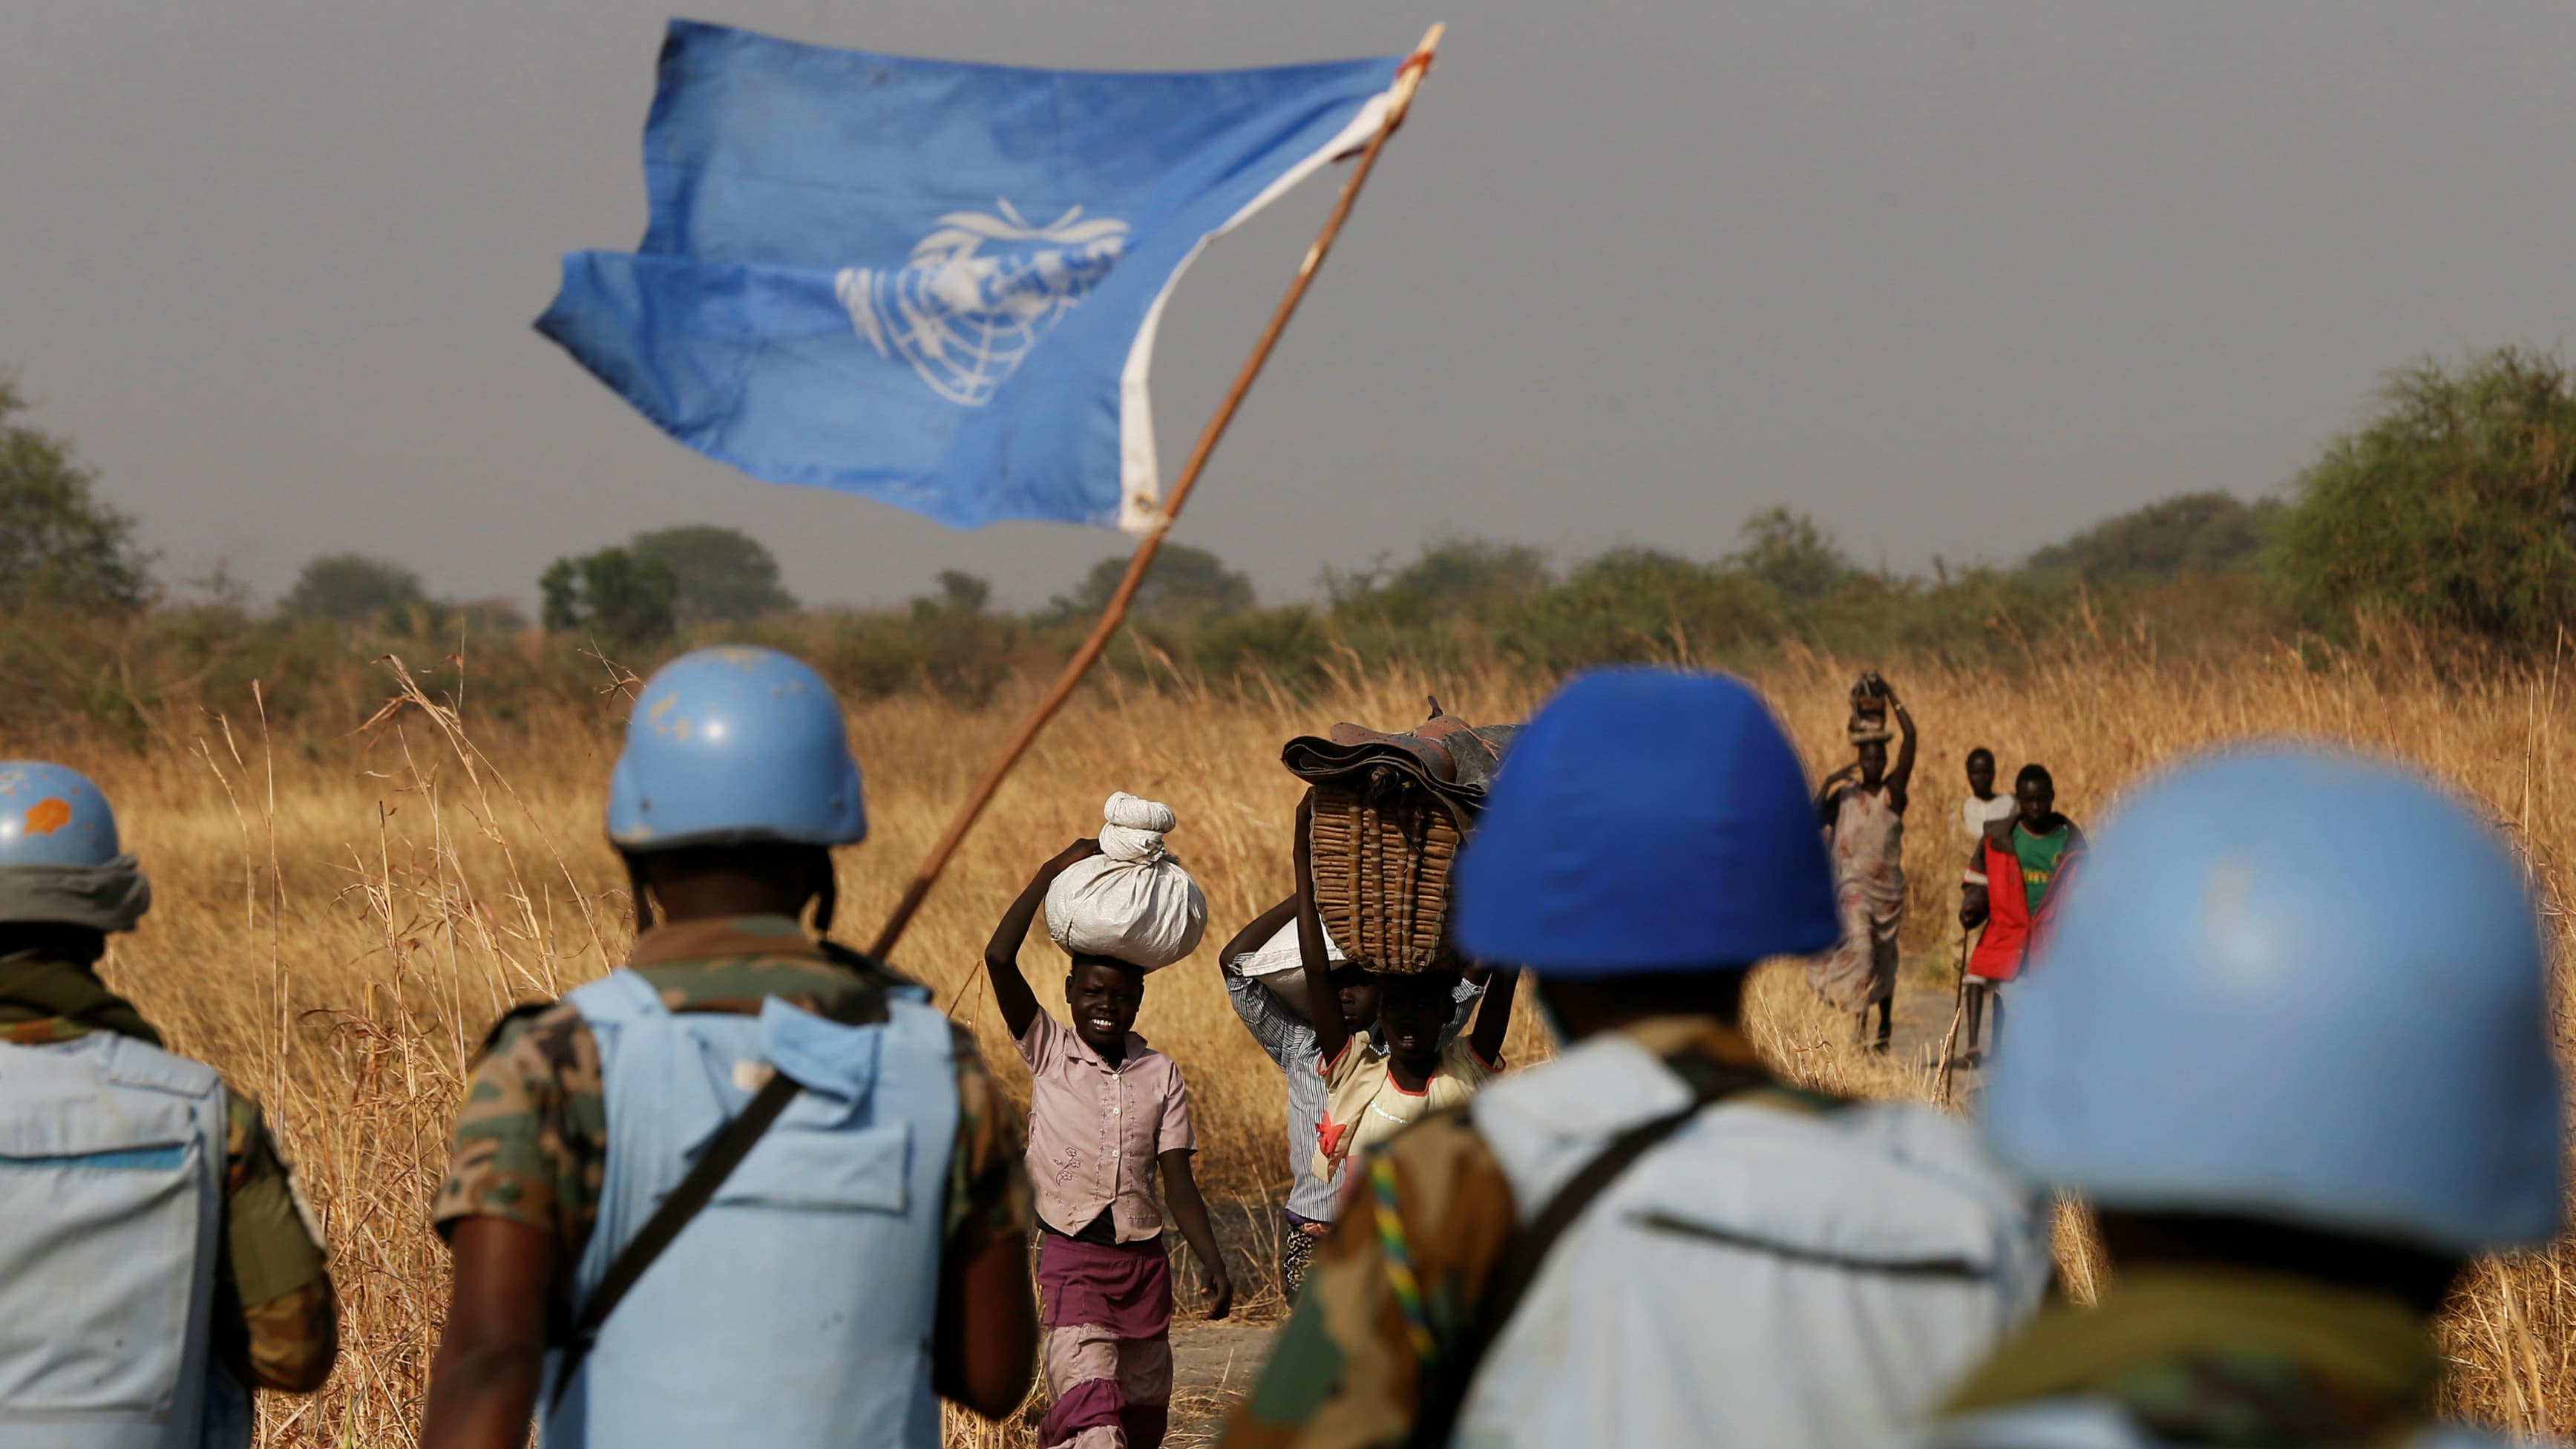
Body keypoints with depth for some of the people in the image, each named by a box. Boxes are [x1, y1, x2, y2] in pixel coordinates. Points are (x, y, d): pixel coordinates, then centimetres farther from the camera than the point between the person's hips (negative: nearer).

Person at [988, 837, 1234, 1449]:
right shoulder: (1047, 1051, 0)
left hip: (1143, 1261, 4)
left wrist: (1213, 1265, -6)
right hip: (1072, 1260, -4)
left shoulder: (1161, 1075, 7)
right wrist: (1053, 871, -13)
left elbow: (1179, 1184, 5)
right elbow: (999, 958, -12)